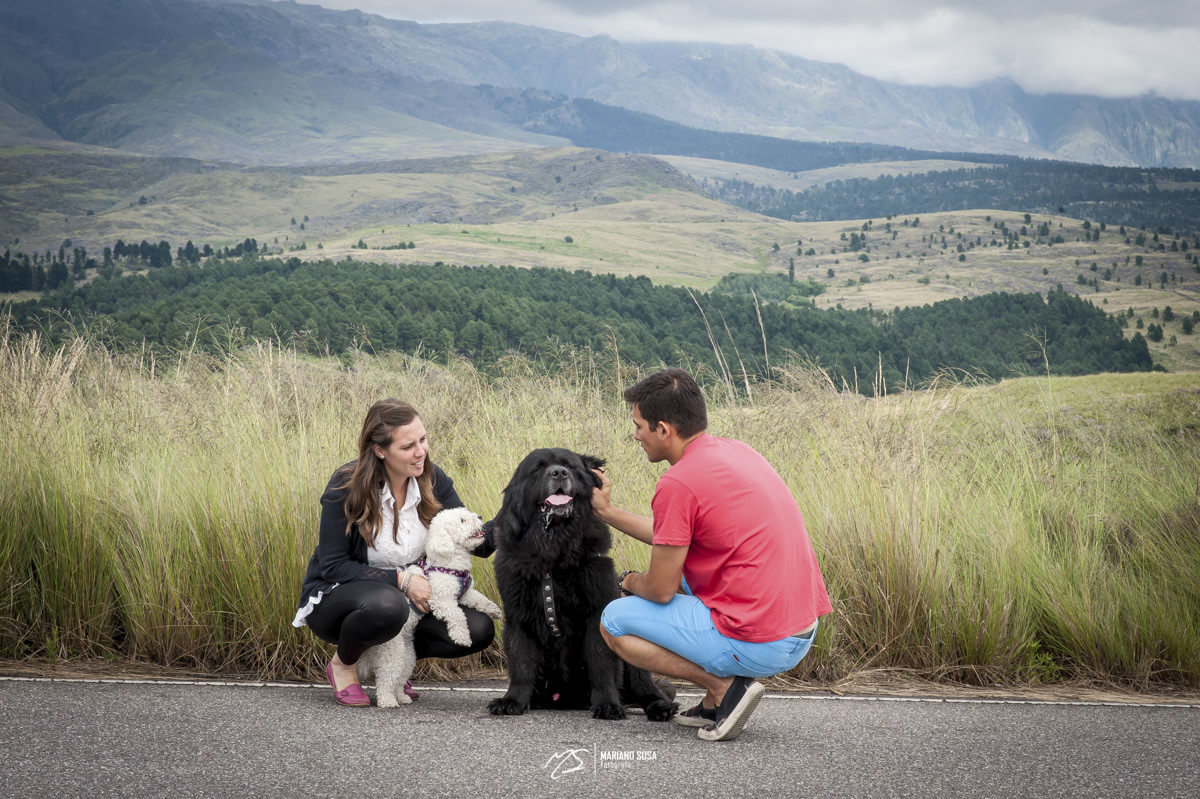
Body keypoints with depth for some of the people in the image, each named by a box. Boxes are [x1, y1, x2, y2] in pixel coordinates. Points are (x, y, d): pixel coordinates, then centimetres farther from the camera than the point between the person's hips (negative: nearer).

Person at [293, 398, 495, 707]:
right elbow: (332, 565, -18)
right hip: (333, 598, -5)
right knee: (386, 604, -40)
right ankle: (343, 664, -7)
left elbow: (475, 542, -11)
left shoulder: (431, 480, -7)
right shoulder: (346, 487, -20)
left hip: (407, 597, 5)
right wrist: (400, 580, -26)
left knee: (479, 630, -16)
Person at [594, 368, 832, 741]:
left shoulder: (677, 483, -16)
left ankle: (724, 687, -5)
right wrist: (607, 511, 28)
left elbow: (661, 590, -10)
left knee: (614, 622, 6)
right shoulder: (735, 451, 11)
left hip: (757, 646, -9)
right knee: (683, 565, 31)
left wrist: (632, 583, 12)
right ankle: (714, 707, 19)